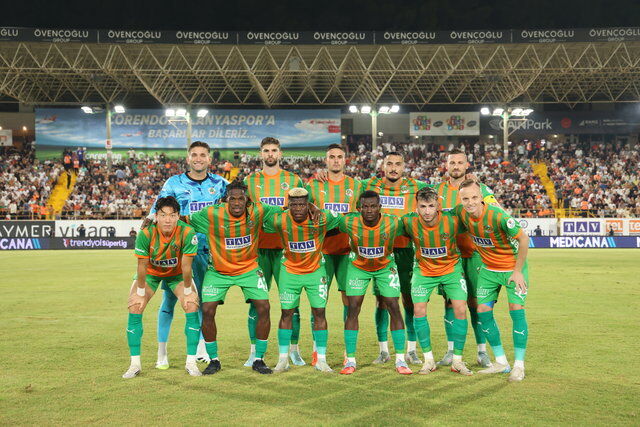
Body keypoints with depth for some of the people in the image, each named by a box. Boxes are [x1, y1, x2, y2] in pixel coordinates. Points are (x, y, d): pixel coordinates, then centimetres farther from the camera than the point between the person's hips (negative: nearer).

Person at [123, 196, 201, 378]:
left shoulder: (187, 232, -32)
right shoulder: (146, 234, -31)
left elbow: (186, 266, -24)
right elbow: (142, 266, -21)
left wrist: (187, 292, -16)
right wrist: (141, 292, -14)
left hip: (177, 274, 0)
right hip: (150, 273, 0)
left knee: (192, 308, -16)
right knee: (134, 309, -13)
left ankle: (191, 362, -5)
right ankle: (135, 364, 0)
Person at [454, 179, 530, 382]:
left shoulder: (498, 216, -29)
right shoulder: (461, 212, -13)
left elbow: (523, 239, -22)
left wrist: (518, 271, -19)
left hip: (513, 267, -6)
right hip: (488, 269, 6)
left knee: (516, 309, -13)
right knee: (483, 311, 1)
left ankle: (519, 365, 0)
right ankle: (501, 362, 15)